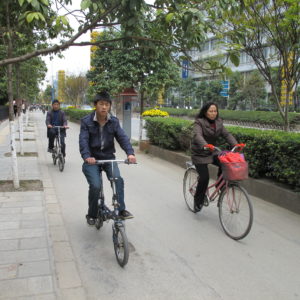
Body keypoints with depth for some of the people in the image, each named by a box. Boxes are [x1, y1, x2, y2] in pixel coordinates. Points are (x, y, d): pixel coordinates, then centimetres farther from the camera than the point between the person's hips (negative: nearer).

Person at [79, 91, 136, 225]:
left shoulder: (114, 121, 2)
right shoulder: (87, 121, -6)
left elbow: (122, 137, -9)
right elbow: (83, 140, -17)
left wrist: (130, 153, -27)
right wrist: (86, 156, -36)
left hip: (108, 158, 2)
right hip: (92, 159, -2)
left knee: (118, 179, -22)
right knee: (95, 185, -17)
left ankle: (121, 209, -9)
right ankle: (91, 214, 6)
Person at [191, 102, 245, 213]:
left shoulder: (218, 122, 3)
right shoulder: (199, 122, -16)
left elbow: (226, 134, -7)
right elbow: (197, 135, -33)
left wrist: (236, 144, -25)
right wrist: (205, 145, -53)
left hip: (212, 153, 5)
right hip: (200, 154, -5)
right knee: (204, 177, -13)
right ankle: (198, 201, 7)